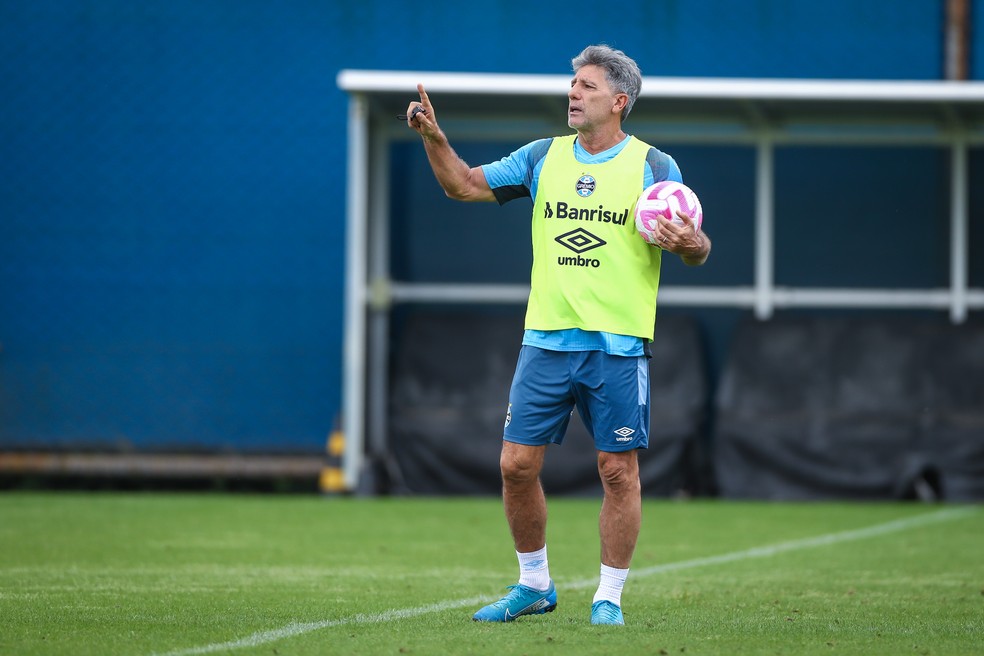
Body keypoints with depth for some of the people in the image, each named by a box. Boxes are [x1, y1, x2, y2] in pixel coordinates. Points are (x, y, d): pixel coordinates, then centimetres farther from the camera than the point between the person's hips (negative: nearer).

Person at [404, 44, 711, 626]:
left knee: (619, 471, -1)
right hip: (546, 339, 3)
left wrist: (689, 243, -22)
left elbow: (698, 250, 1)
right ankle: (534, 585, 18)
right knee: (517, 464, 1)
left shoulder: (655, 166, 0)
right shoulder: (544, 157, 10)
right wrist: (433, 136, -3)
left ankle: (609, 596, 10)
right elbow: (464, 184, 13)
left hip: (619, 344, -3)